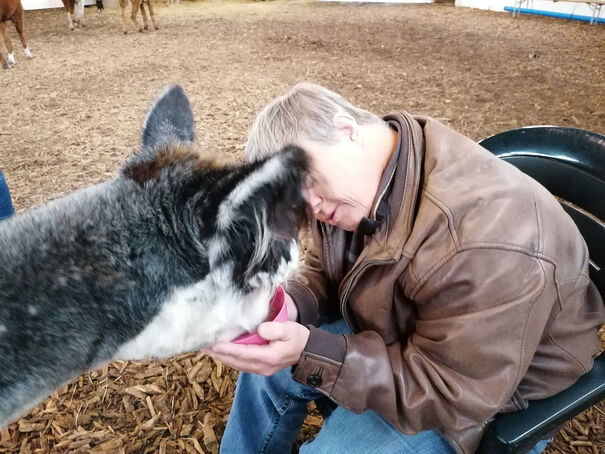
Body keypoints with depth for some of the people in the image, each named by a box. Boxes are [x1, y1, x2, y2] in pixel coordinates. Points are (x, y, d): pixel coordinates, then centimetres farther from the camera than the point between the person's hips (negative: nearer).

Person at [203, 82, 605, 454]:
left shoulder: (482, 244, -38)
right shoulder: (359, 183, -12)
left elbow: (454, 395, -30)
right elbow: (323, 272, 1)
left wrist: (309, 353, -38)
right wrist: (291, 306, -23)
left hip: (491, 390, -6)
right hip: (396, 326, 7)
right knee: (268, 364, 3)